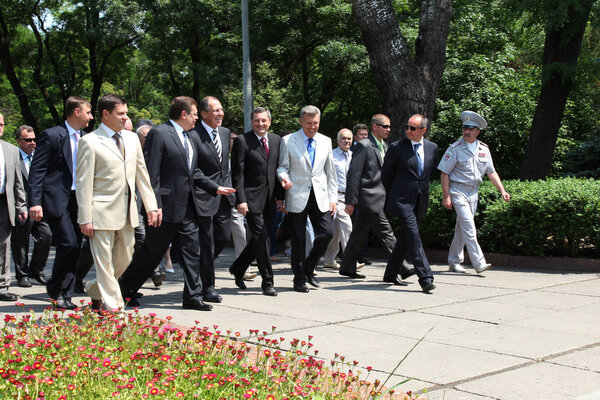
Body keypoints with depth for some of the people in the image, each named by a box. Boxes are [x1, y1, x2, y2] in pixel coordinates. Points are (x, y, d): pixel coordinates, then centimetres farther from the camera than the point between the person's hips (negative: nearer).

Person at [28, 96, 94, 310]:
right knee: (68, 244, -14)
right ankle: (55, 288, 7)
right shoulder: (51, 136, -5)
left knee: (74, 247, 4)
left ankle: (64, 296, 13)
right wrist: (35, 202, -14)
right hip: (57, 200, -6)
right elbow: (36, 170, -7)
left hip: (78, 201, 6)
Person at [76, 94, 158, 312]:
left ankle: (95, 288, 35)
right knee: (104, 260, -1)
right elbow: (83, 183, -7)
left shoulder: (132, 138, 12)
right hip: (102, 212, -6)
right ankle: (112, 306, 7)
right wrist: (85, 218, -11)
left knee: (124, 258, 13)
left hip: (127, 211, 6)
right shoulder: (90, 141, -6)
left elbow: (141, 174, 16)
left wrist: (151, 206, 9)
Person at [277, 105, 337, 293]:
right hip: (297, 198, -3)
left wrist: (333, 198, 9)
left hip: (320, 197, 3)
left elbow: (330, 172, 14)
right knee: (298, 239, 0)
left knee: (327, 233, -6)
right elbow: (282, 166, 3)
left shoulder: (325, 141, 11)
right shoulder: (287, 141, 0)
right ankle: (299, 279, 13)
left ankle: (308, 267, 16)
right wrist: (284, 177, -21)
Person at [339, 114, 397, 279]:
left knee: (359, 233, 12)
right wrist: (351, 201, -17)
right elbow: (353, 174, -14)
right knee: (386, 234, -6)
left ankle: (347, 267, 18)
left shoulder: (384, 146, 17)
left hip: (379, 197, 9)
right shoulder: (363, 146, -11)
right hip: (370, 198, -9)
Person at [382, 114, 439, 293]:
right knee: (413, 236, -14)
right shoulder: (396, 147, -6)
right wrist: (392, 196, 9)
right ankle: (425, 278, -16)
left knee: (405, 238, 12)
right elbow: (385, 174, 3)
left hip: (420, 201, 5)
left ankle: (391, 274, 25)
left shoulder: (432, 148, 7)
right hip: (403, 200, -5)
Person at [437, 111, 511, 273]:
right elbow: (445, 173, -7)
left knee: (462, 228, 11)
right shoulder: (455, 148, -8)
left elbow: (491, 172, 14)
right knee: (468, 227, -14)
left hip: (473, 192, 5)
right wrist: (446, 196, -12)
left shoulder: (484, 149, 7)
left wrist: (502, 190, 6)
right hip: (458, 191, -5)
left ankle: (454, 261, 22)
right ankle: (479, 263, -16)